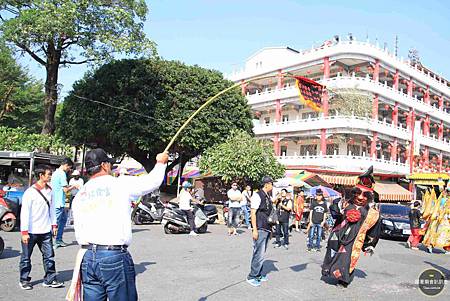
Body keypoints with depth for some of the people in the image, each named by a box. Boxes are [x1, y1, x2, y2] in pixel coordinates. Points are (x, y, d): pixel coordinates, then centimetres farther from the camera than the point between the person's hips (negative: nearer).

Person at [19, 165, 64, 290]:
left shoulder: (49, 190, 5)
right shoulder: (30, 192, -13)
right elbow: (24, 213, -13)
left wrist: (54, 225, 11)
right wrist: (24, 231, -15)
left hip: (45, 231, 5)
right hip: (31, 231, -5)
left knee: (49, 256, 5)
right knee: (26, 257, 10)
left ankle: (50, 279, 14)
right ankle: (24, 280, 25)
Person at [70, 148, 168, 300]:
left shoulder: (78, 197, 11)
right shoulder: (121, 184, -4)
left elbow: (80, 237, 11)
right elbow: (154, 180, 7)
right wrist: (161, 162, 27)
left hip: (87, 258, 6)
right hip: (115, 258, -5)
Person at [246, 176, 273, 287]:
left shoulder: (268, 197, 14)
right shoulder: (257, 196, -11)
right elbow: (253, 213, -14)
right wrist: (255, 230, -18)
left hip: (267, 229, 8)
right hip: (260, 230, -8)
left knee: (261, 253, 15)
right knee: (259, 254, -6)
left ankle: (258, 274, 25)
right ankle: (252, 277, 5)